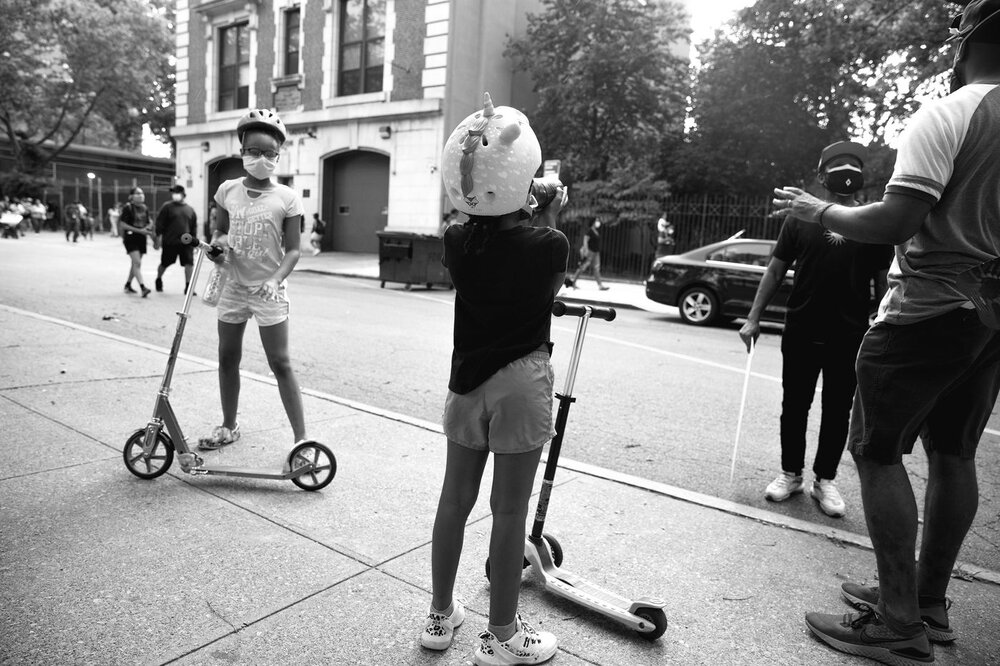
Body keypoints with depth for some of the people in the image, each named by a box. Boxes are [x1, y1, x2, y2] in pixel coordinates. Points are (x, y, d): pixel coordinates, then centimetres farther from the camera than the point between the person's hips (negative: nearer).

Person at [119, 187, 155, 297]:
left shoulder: (145, 208, 10)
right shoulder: (128, 208, -9)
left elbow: (147, 223, 21)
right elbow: (123, 224, -12)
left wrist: (148, 228, -3)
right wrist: (139, 230, -19)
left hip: (141, 238, 7)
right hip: (130, 238, -7)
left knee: (135, 263, 14)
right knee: (137, 262, -16)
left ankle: (128, 285, 29)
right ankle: (142, 287, -23)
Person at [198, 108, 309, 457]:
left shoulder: (286, 198, -8)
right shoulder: (228, 190, 3)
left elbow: (292, 250, -9)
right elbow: (220, 232, 15)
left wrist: (275, 280, -25)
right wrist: (216, 246, -9)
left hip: (268, 290, -4)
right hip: (234, 286, 5)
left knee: (280, 364, -6)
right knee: (227, 358, 13)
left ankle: (301, 438, 1)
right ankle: (229, 426, 32)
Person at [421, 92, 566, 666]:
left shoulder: (457, 242, -3)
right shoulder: (548, 244, -14)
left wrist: (532, 221, 14)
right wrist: (550, 221, 12)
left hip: (468, 380, 5)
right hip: (522, 382, -4)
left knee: (455, 500, 16)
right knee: (509, 512, 6)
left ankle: (441, 615, 33)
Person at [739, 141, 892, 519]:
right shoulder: (800, 218, 3)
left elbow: (882, 282, 8)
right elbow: (776, 270, 4)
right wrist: (754, 318, -1)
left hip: (850, 336, 1)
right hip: (801, 332, 0)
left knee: (837, 411, 8)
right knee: (795, 405, 8)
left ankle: (825, 480, 22)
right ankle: (791, 473, 23)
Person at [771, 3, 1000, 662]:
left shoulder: (946, 115, -14)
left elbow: (896, 222, -23)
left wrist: (818, 210, -9)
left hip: (927, 311, -8)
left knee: (879, 453, -1)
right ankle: (930, 603, 26)